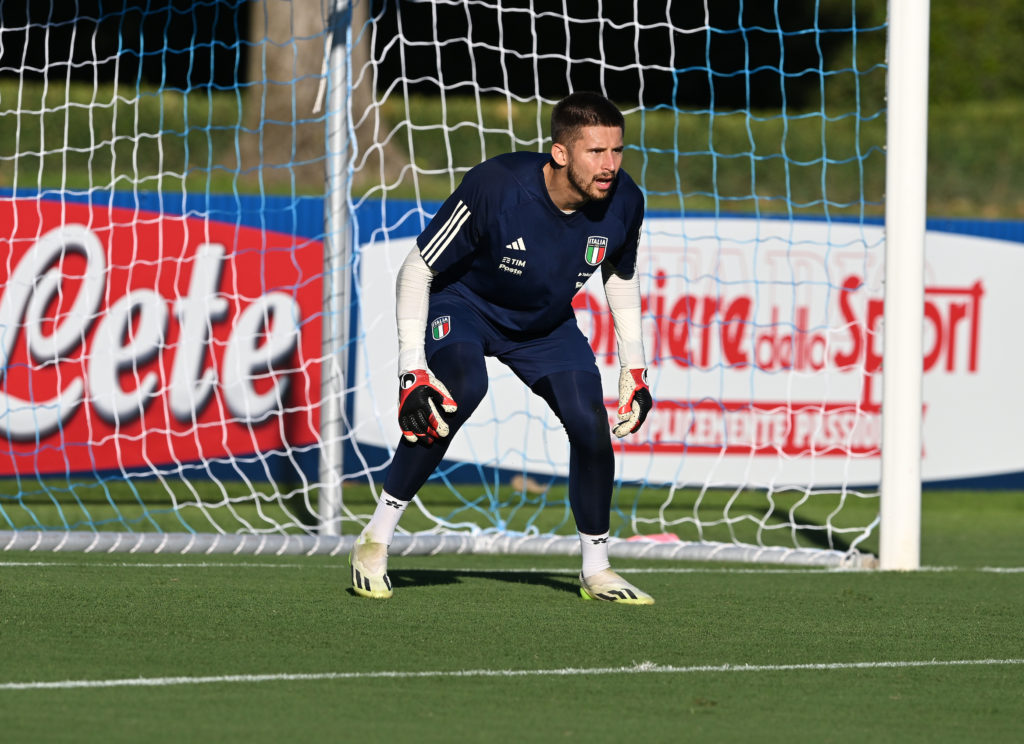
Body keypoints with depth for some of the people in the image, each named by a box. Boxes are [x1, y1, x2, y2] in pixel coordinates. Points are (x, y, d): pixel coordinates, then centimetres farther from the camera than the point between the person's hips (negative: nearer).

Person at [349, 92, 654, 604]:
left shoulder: (623, 202, -21)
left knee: (590, 423, -11)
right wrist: (411, 369, -30)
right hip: (463, 305, -5)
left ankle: (596, 571, 10)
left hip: (546, 322, 5)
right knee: (462, 389, -32)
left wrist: (633, 368, 2)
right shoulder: (496, 187, -36)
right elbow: (417, 270, -25)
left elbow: (621, 277, 4)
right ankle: (375, 542, -20)